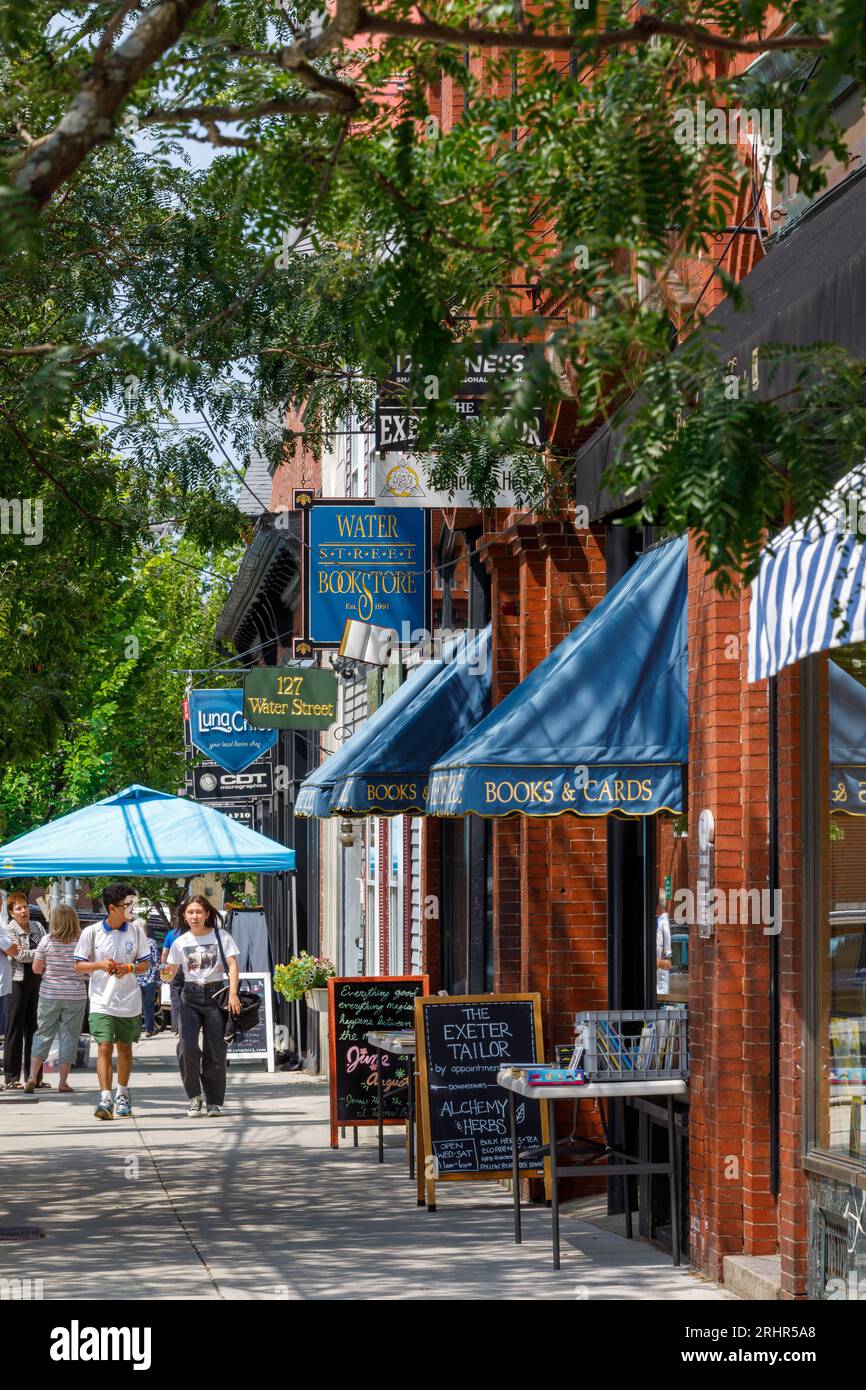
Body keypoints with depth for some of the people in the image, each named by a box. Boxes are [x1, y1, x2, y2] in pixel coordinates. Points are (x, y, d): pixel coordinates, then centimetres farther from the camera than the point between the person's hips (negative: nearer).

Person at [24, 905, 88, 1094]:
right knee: (69, 1037, 7)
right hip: (75, 995, 0)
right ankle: (63, 1082, 8)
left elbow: (36, 968, -3)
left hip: (50, 995, 0)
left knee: (43, 1034, 10)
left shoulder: (47, 940, -7)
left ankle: (32, 1076, 0)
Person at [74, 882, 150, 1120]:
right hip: (102, 1002, -3)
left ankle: (122, 1095, 30)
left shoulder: (135, 930, 2)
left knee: (124, 1048, 14)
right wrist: (100, 965, -17)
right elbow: (79, 965, 1)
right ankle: (105, 1099, -17)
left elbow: (145, 964, 8)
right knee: (104, 1047, -13)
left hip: (129, 1001, 3)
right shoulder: (91, 932, -5)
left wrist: (129, 968, -13)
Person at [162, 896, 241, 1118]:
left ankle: (215, 1101, 10)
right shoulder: (180, 942, 8)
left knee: (215, 1051, -2)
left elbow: (232, 965, -3)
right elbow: (170, 975, 10)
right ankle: (194, 1097, 3)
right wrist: (166, 973, -15)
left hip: (215, 995, -1)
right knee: (187, 1047, -14)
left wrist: (233, 993, -16)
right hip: (190, 997, 1)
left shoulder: (221, 937, 2)